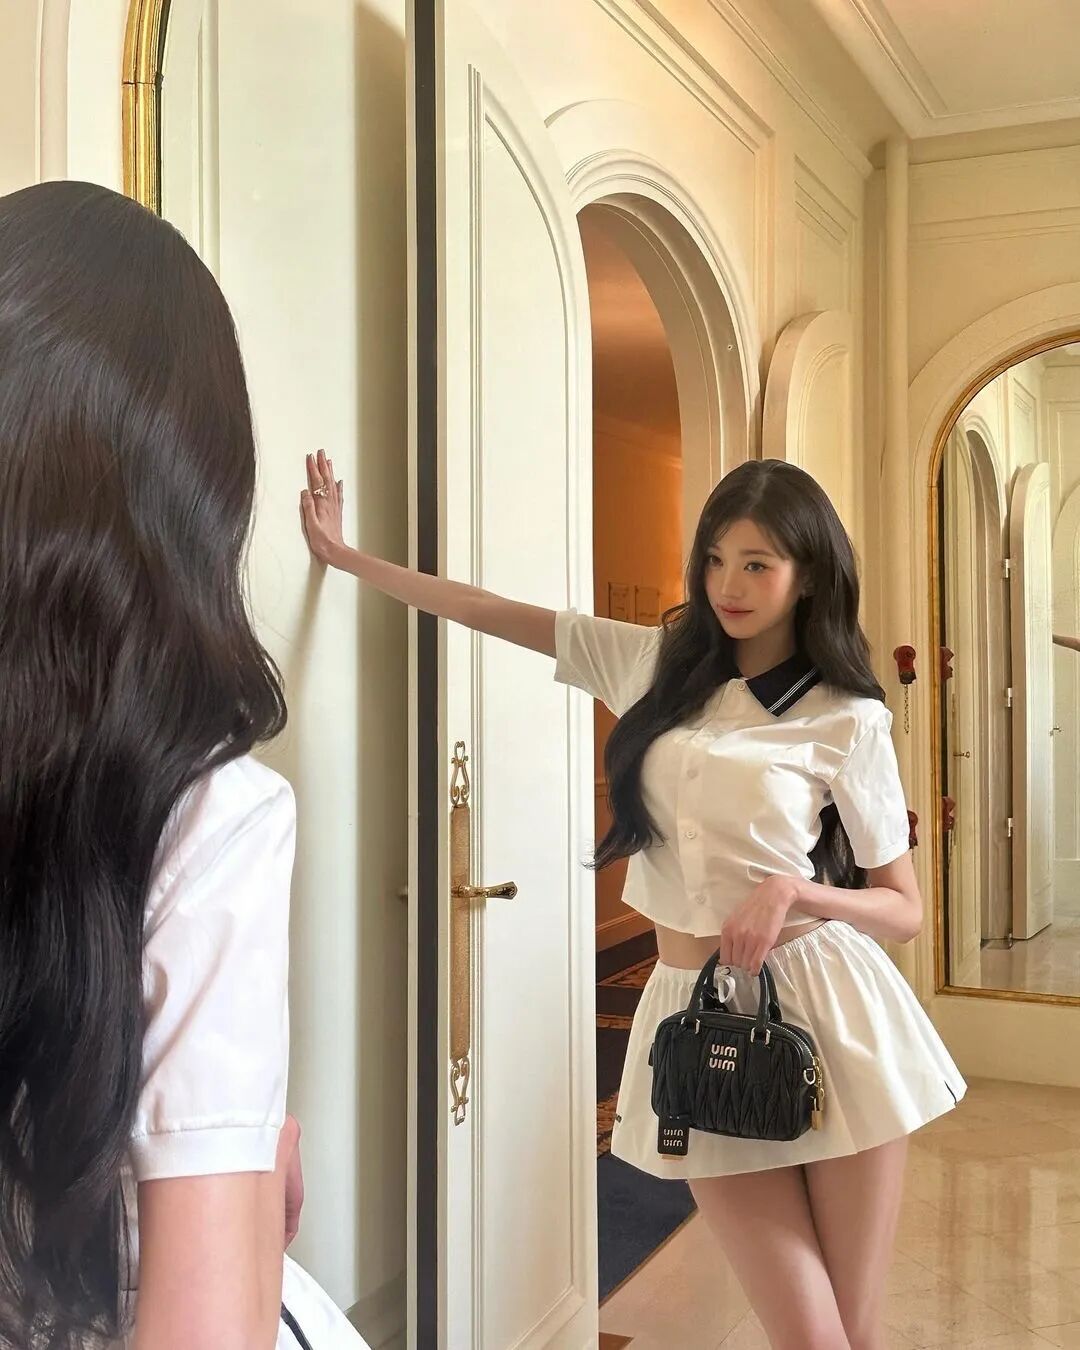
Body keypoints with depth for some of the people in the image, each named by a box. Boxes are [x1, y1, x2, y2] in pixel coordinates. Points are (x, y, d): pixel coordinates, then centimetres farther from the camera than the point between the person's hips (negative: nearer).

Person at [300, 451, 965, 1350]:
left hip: (828, 1012, -1)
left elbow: (905, 912, 2)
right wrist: (345, 556, 16)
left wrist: (796, 891, -18)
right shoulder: (658, 665, 6)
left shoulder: (848, 721, -2)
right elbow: (498, 614, 12)